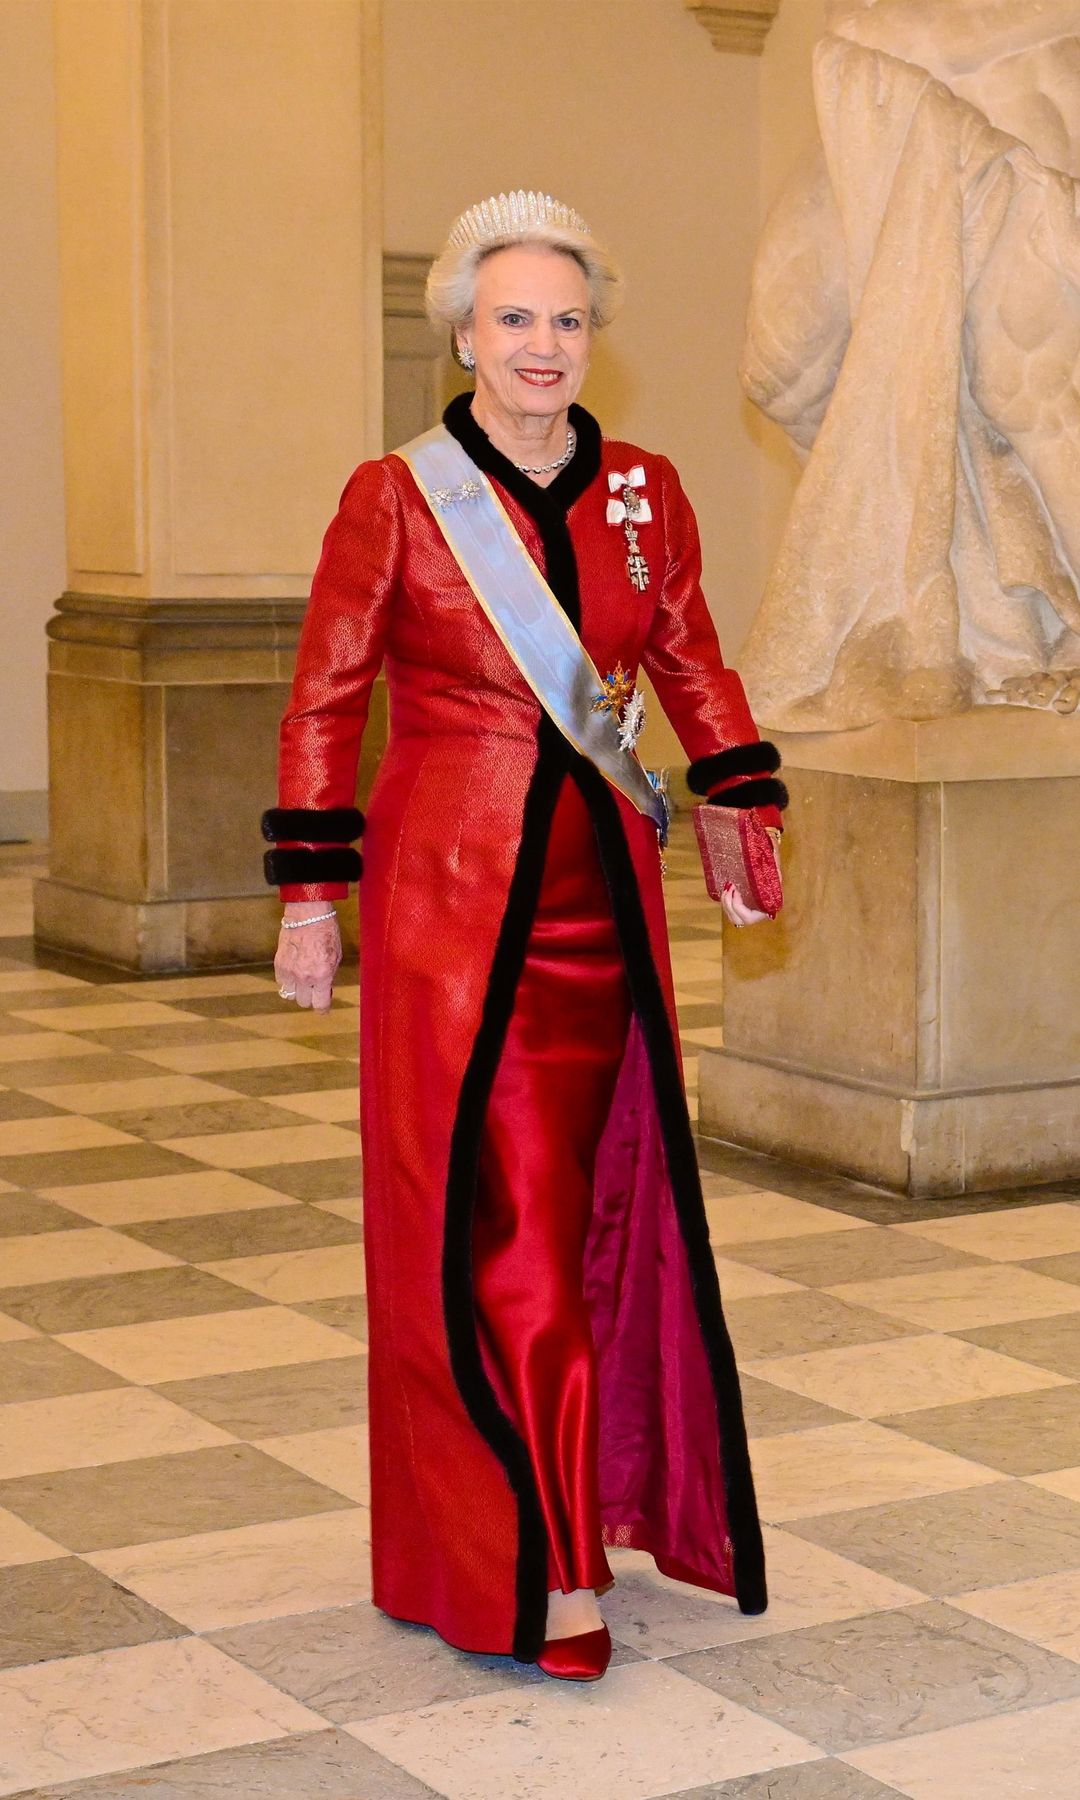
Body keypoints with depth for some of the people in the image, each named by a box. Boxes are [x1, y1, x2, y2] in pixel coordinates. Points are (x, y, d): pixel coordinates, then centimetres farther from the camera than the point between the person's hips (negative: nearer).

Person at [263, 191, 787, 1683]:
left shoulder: (646, 497, 6)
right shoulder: (395, 500, -4)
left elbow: (695, 667, 19)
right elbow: (324, 702, 0)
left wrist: (743, 815, 10)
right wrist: (309, 897, -2)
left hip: (603, 891, 4)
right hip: (449, 899, -4)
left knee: (599, 1200, 10)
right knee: (487, 1221, -2)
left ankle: (589, 1492, 27)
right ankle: (524, 1564, 6)